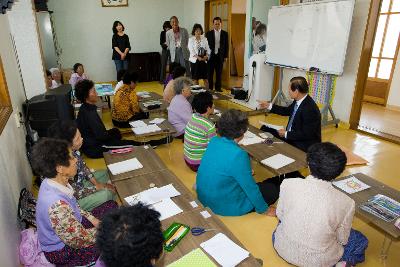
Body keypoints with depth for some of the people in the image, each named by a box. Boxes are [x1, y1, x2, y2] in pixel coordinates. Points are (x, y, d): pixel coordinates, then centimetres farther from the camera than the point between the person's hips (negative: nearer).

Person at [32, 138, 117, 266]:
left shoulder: (51, 182, -13)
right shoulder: (57, 205, -40)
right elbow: (79, 241, -29)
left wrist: (90, 217, -2)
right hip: (62, 250, -8)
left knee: (111, 205, 8)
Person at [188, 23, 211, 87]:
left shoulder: (204, 39, 9)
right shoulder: (191, 39, 1)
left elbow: (208, 49, 6)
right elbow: (191, 50, -8)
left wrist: (206, 56, -13)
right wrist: (198, 57, -18)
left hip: (204, 60, 2)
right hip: (195, 60, -2)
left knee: (205, 78, 1)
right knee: (195, 78, 2)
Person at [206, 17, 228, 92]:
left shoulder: (225, 34, 6)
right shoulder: (209, 33, 5)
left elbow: (226, 45, 7)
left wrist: (225, 56, 1)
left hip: (220, 56, 1)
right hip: (211, 55, 0)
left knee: (219, 73, 5)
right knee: (210, 73, 2)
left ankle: (218, 87, 14)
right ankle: (210, 88, 10)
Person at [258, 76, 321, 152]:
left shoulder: (310, 109, -28)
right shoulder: (298, 101, -3)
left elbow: (306, 134, -26)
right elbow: (287, 111, 17)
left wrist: (286, 134, -18)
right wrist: (269, 105, 13)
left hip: (303, 145, -9)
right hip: (291, 136, 9)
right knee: (265, 129, 8)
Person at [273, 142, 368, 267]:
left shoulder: (288, 184, -22)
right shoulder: (346, 203, -25)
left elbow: (279, 214, -3)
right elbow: (342, 240, -7)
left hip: (283, 249, 2)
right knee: (361, 241, 24)